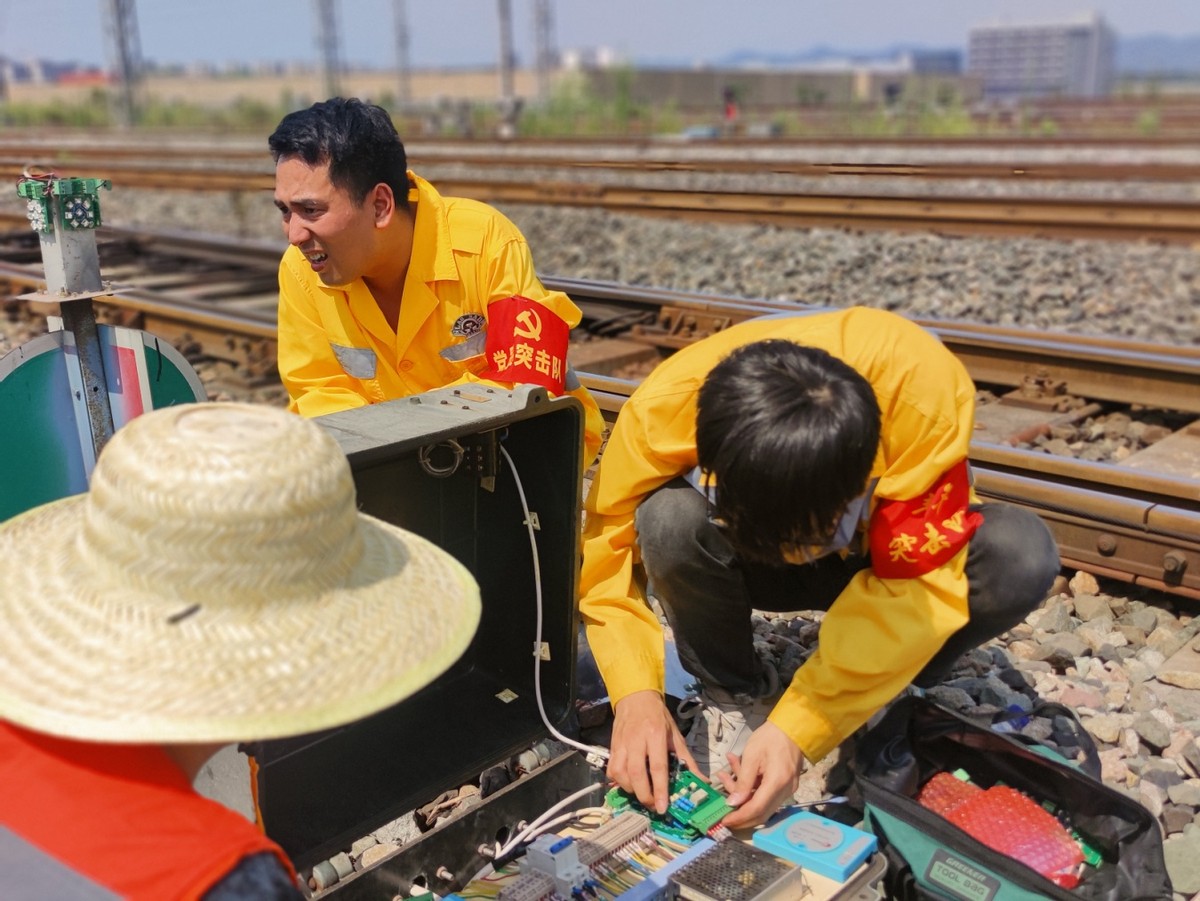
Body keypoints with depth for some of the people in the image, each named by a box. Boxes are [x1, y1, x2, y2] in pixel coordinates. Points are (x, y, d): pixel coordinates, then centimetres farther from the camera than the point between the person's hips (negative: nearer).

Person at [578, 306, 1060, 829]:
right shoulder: (661, 409, -33)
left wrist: (797, 729, -36)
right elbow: (607, 547, -19)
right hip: (742, 563, 1)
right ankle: (734, 695, -4)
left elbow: (918, 578, -32)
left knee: (1021, 555, -30)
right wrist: (636, 692, -32)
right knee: (670, 520, -33)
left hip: (879, 555, 0)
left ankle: (881, 695, -2)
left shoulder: (922, 389, -37)